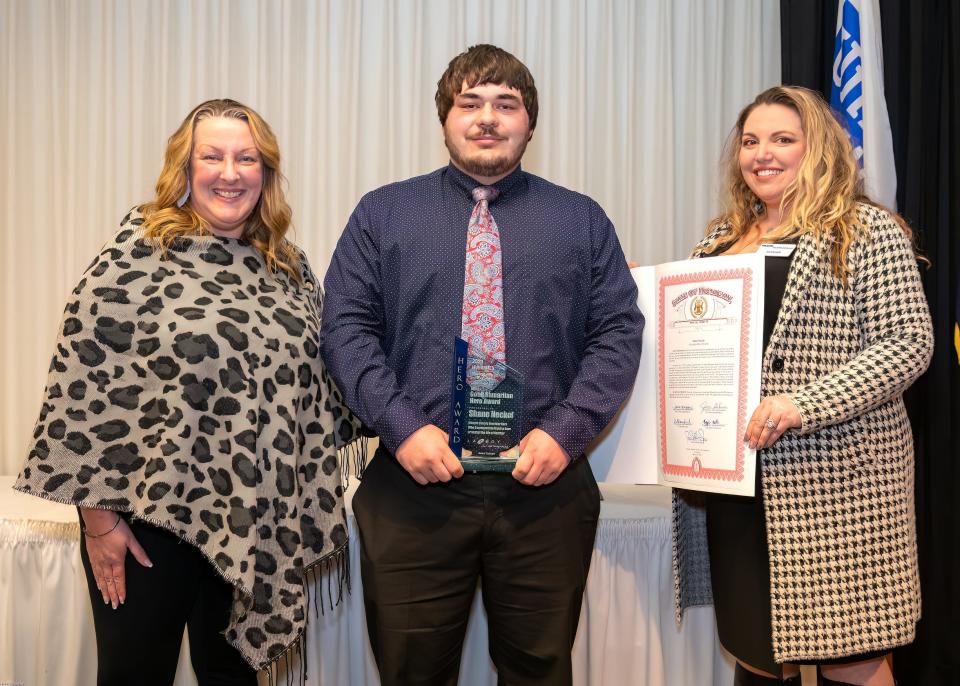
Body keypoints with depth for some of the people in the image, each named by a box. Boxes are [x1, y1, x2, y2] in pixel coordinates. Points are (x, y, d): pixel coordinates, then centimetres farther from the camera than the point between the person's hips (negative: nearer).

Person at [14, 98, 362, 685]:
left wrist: (310, 508, 10)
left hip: (255, 523, 5)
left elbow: (315, 387, 13)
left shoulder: (290, 268, 7)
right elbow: (83, 385, -10)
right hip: (151, 517, -4)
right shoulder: (137, 255, -9)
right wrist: (98, 517, -9)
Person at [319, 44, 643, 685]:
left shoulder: (582, 219, 9)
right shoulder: (383, 213, 8)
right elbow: (346, 327, 1)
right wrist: (403, 427, -12)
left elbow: (618, 331, 4)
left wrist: (566, 431, -9)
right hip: (413, 485, 0)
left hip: (545, 484, 1)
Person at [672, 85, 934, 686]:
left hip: (828, 475, -6)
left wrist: (804, 403, -22)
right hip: (733, 474, 6)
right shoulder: (723, 238, 15)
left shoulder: (867, 230, -4)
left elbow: (909, 343, -11)